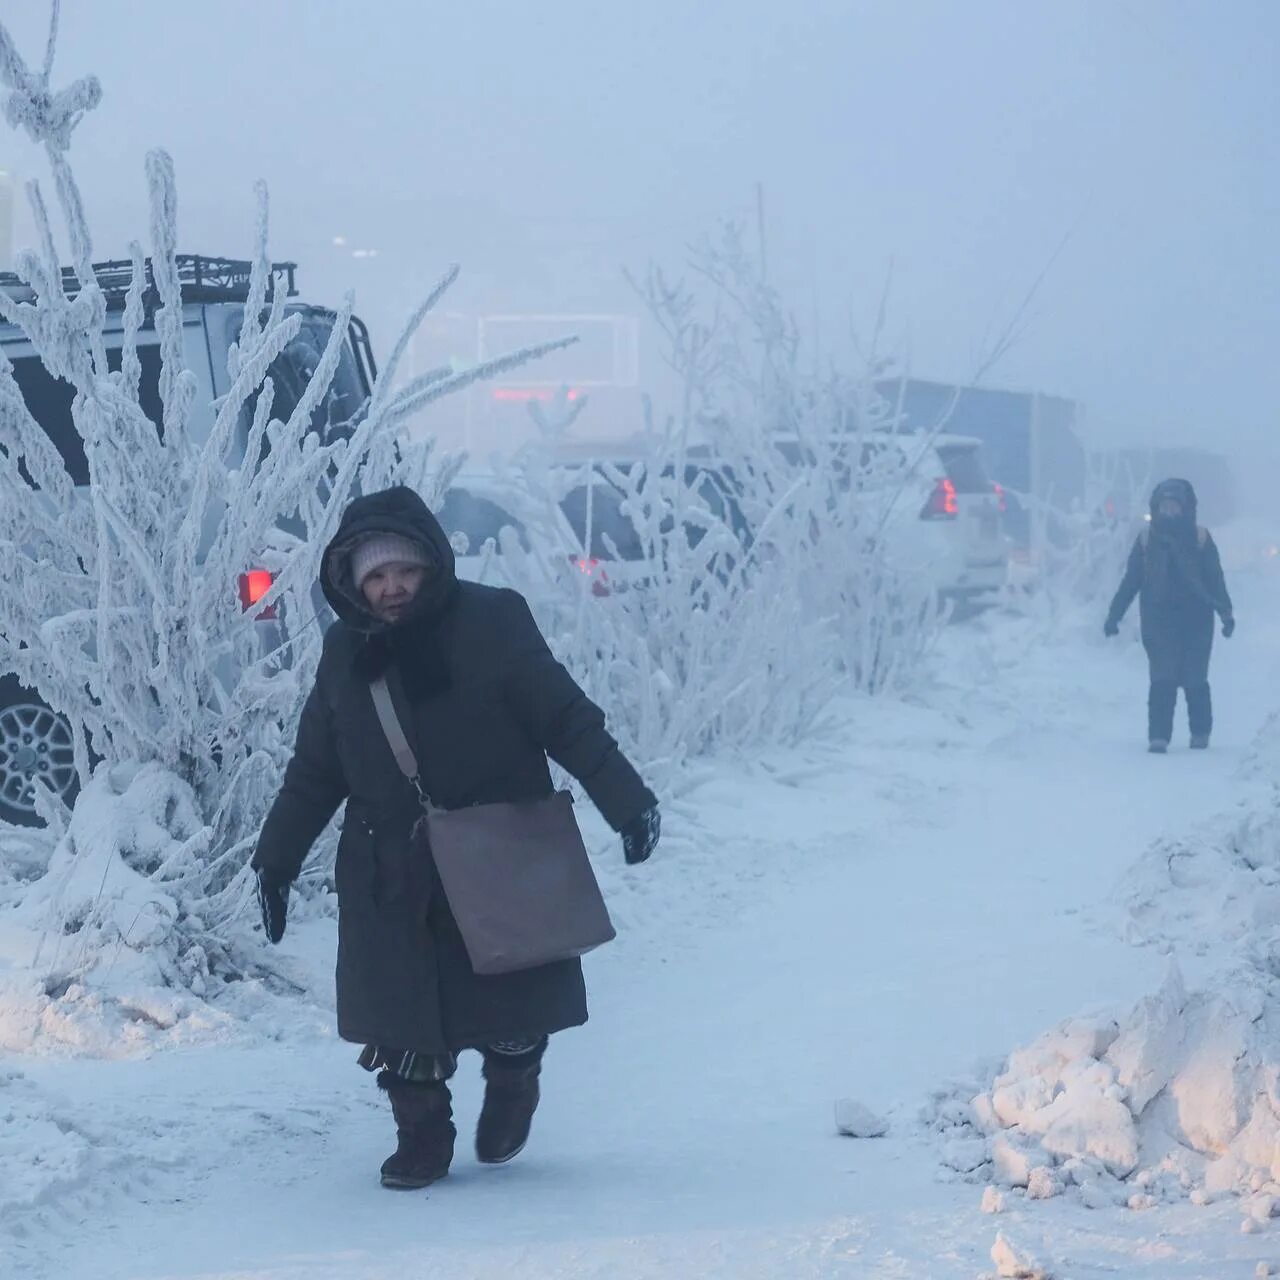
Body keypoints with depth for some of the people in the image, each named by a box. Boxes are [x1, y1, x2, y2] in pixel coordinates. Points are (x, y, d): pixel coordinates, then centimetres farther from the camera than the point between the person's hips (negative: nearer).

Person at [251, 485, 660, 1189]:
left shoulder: (492, 624, -9)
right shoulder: (347, 652, 3)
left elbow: (569, 720, -9)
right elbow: (313, 770, 13)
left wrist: (627, 804, -16)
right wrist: (276, 860, 13)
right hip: (391, 880, 3)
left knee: (512, 1010, 4)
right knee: (403, 1017, 1)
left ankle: (511, 1087, 34)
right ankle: (421, 1134, 20)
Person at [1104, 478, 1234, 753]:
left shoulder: (1199, 537, 2)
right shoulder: (1147, 538, 5)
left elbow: (1215, 579, 3)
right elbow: (1131, 580, 8)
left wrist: (1226, 613, -4)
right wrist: (1114, 614, 4)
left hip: (1196, 619, 0)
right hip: (1159, 619, 0)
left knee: (1195, 681, 2)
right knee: (1163, 680, -10)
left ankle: (1201, 733, 19)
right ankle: (1158, 737, -12)